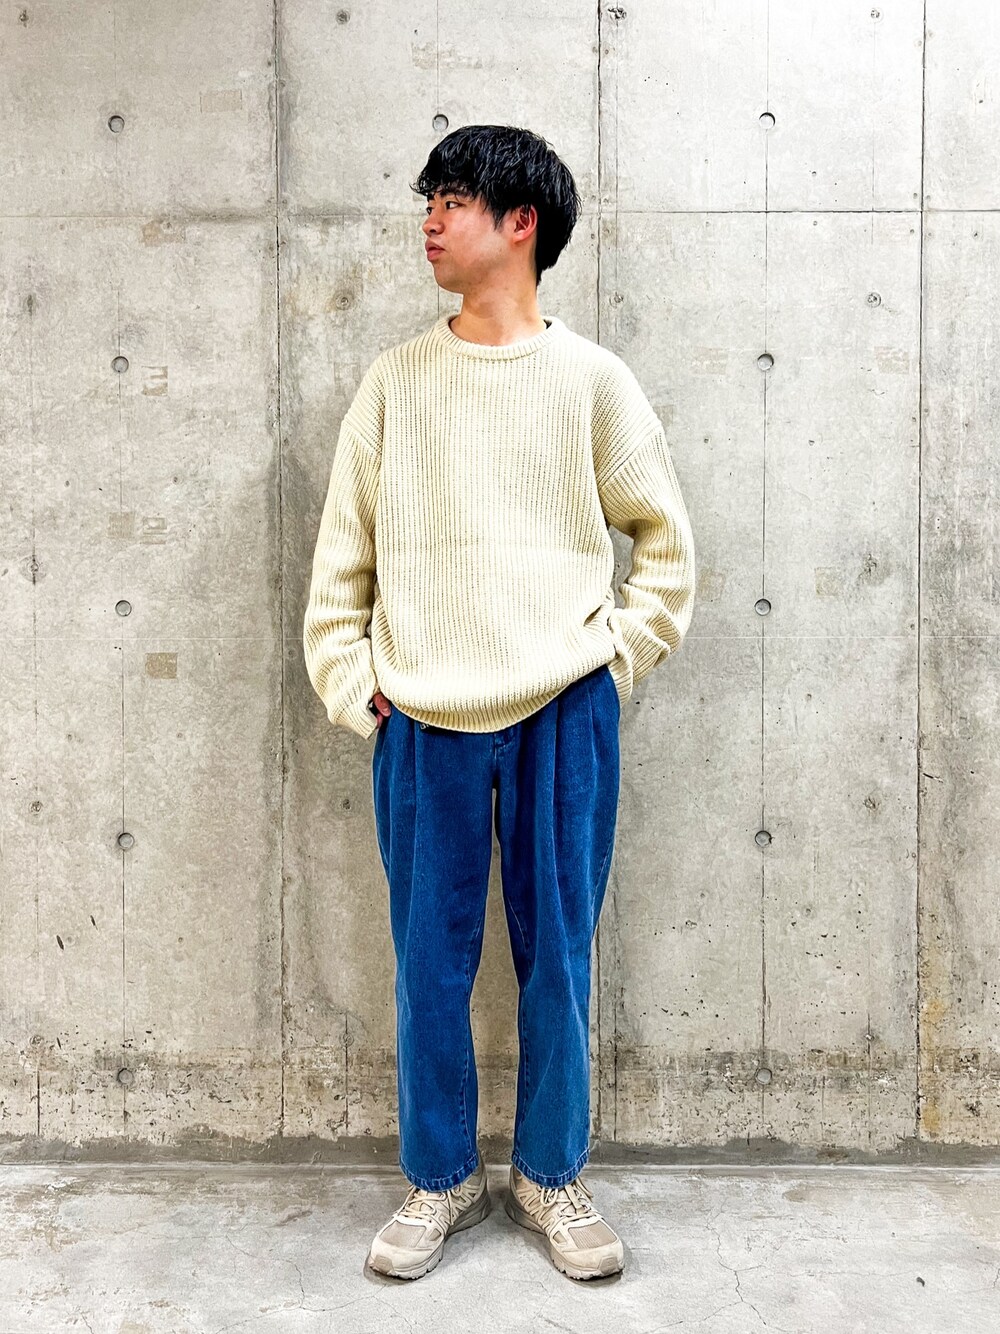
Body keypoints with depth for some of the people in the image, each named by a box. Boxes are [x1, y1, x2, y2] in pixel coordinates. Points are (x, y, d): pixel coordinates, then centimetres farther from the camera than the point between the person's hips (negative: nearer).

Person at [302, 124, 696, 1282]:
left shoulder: (591, 379, 3)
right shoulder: (395, 381, 7)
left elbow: (664, 541, 9)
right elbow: (342, 554, 8)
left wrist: (621, 656, 0)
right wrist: (353, 688, 1)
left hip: (562, 715, -1)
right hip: (424, 720, 1)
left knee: (556, 959, 8)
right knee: (430, 963, 8)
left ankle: (551, 1175, 29)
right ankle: (439, 1179, 28)